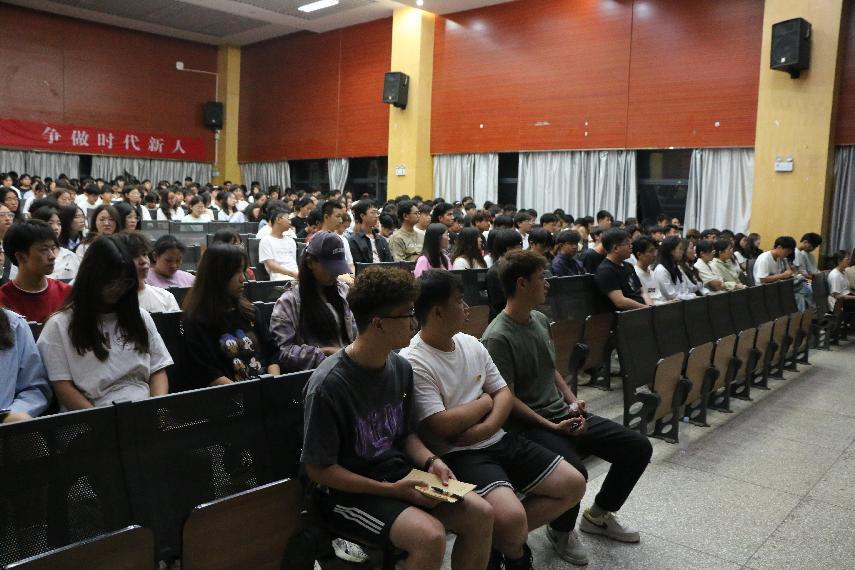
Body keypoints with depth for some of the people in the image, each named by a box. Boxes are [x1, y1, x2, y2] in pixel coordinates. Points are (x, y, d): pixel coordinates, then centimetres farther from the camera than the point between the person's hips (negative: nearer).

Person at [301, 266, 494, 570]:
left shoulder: (401, 368, -1)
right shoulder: (328, 385, -23)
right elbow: (319, 469, -17)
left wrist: (430, 461, -8)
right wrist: (391, 490, -19)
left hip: (394, 470, 7)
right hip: (346, 488, -6)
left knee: (481, 514, -7)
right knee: (431, 536, -28)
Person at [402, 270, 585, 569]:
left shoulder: (472, 344, 7)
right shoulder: (413, 363, -17)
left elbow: (504, 392, 9)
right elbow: (443, 426, -21)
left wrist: (488, 426, -13)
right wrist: (485, 401, -6)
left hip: (497, 439, 8)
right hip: (458, 454, -8)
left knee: (574, 485, 4)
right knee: (511, 516, -30)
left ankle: (504, 537, 11)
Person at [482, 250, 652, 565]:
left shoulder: (540, 320, 9)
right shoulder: (498, 338, -18)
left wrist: (573, 401, 4)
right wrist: (551, 426, -21)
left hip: (564, 414, 9)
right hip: (529, 424, -8)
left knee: (639, 447, 3)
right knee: (573, 470, -35)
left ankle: (599, 515, 24)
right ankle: (561, 530, 1)